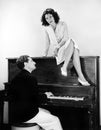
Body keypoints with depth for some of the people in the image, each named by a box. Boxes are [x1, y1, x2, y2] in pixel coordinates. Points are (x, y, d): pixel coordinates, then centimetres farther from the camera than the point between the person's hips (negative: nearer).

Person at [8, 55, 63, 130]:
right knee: (55, 120, 1)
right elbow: (35, 99, -19)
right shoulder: (31, 78, -18)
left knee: (47, 113, 25)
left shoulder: (16, 77, 10)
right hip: (24, 115, -10)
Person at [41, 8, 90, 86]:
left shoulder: (63, 24, 2)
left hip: (66, 47, 1)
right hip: (54, 50, -1)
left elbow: (65, 38, -9)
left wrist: (57, 47, -21)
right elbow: (48, 44, 10)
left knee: (74, 49, -36)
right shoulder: (47, 29, 8)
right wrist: (45, 55, 3)